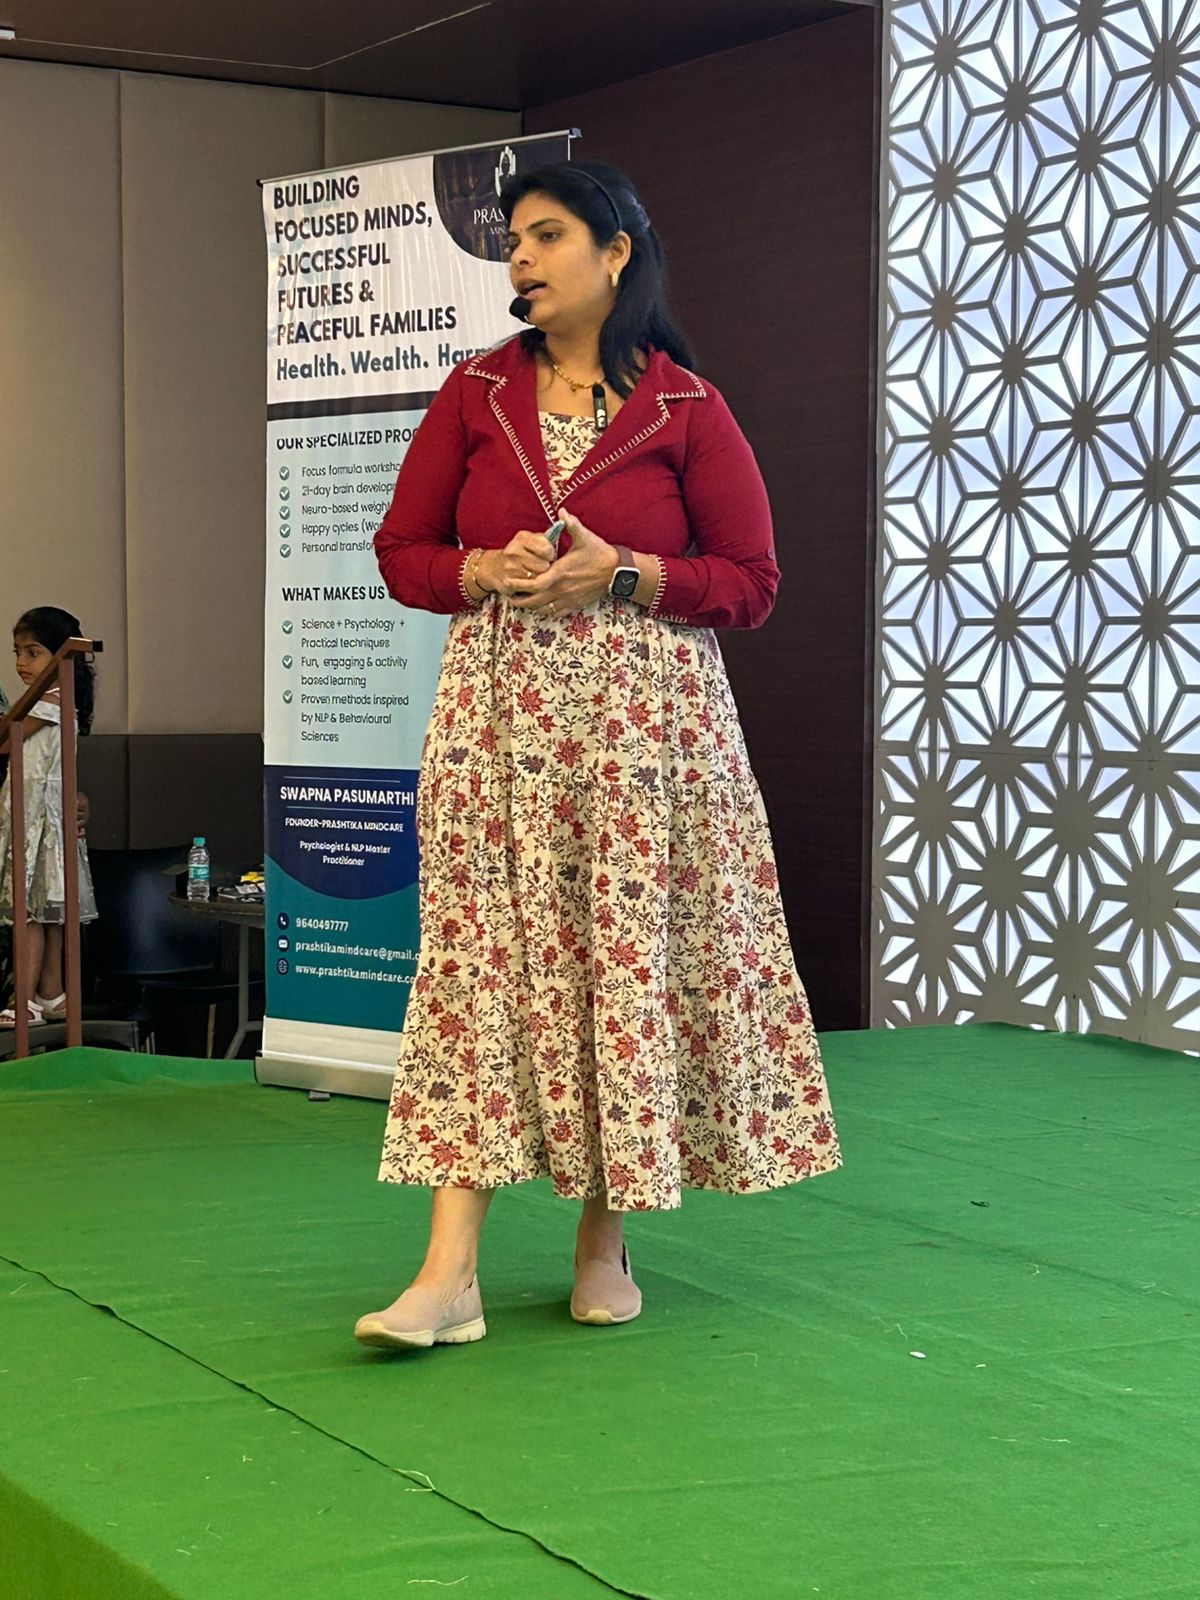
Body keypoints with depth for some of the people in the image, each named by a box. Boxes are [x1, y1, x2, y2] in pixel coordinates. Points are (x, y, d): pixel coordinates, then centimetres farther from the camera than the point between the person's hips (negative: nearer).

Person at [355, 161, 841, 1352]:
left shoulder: (686, 409, 1)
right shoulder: (475, 394, 9)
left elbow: (751, 581, 1)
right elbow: (402, 551, 12)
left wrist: (622, 576, -13)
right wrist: (485, 571, -9)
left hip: (645, 718, -2)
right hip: (500, 715, 2)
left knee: (628, 956, 2)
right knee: (479, 963, -4)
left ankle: (603, 1241, 18)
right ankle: (449, 1273, -6)